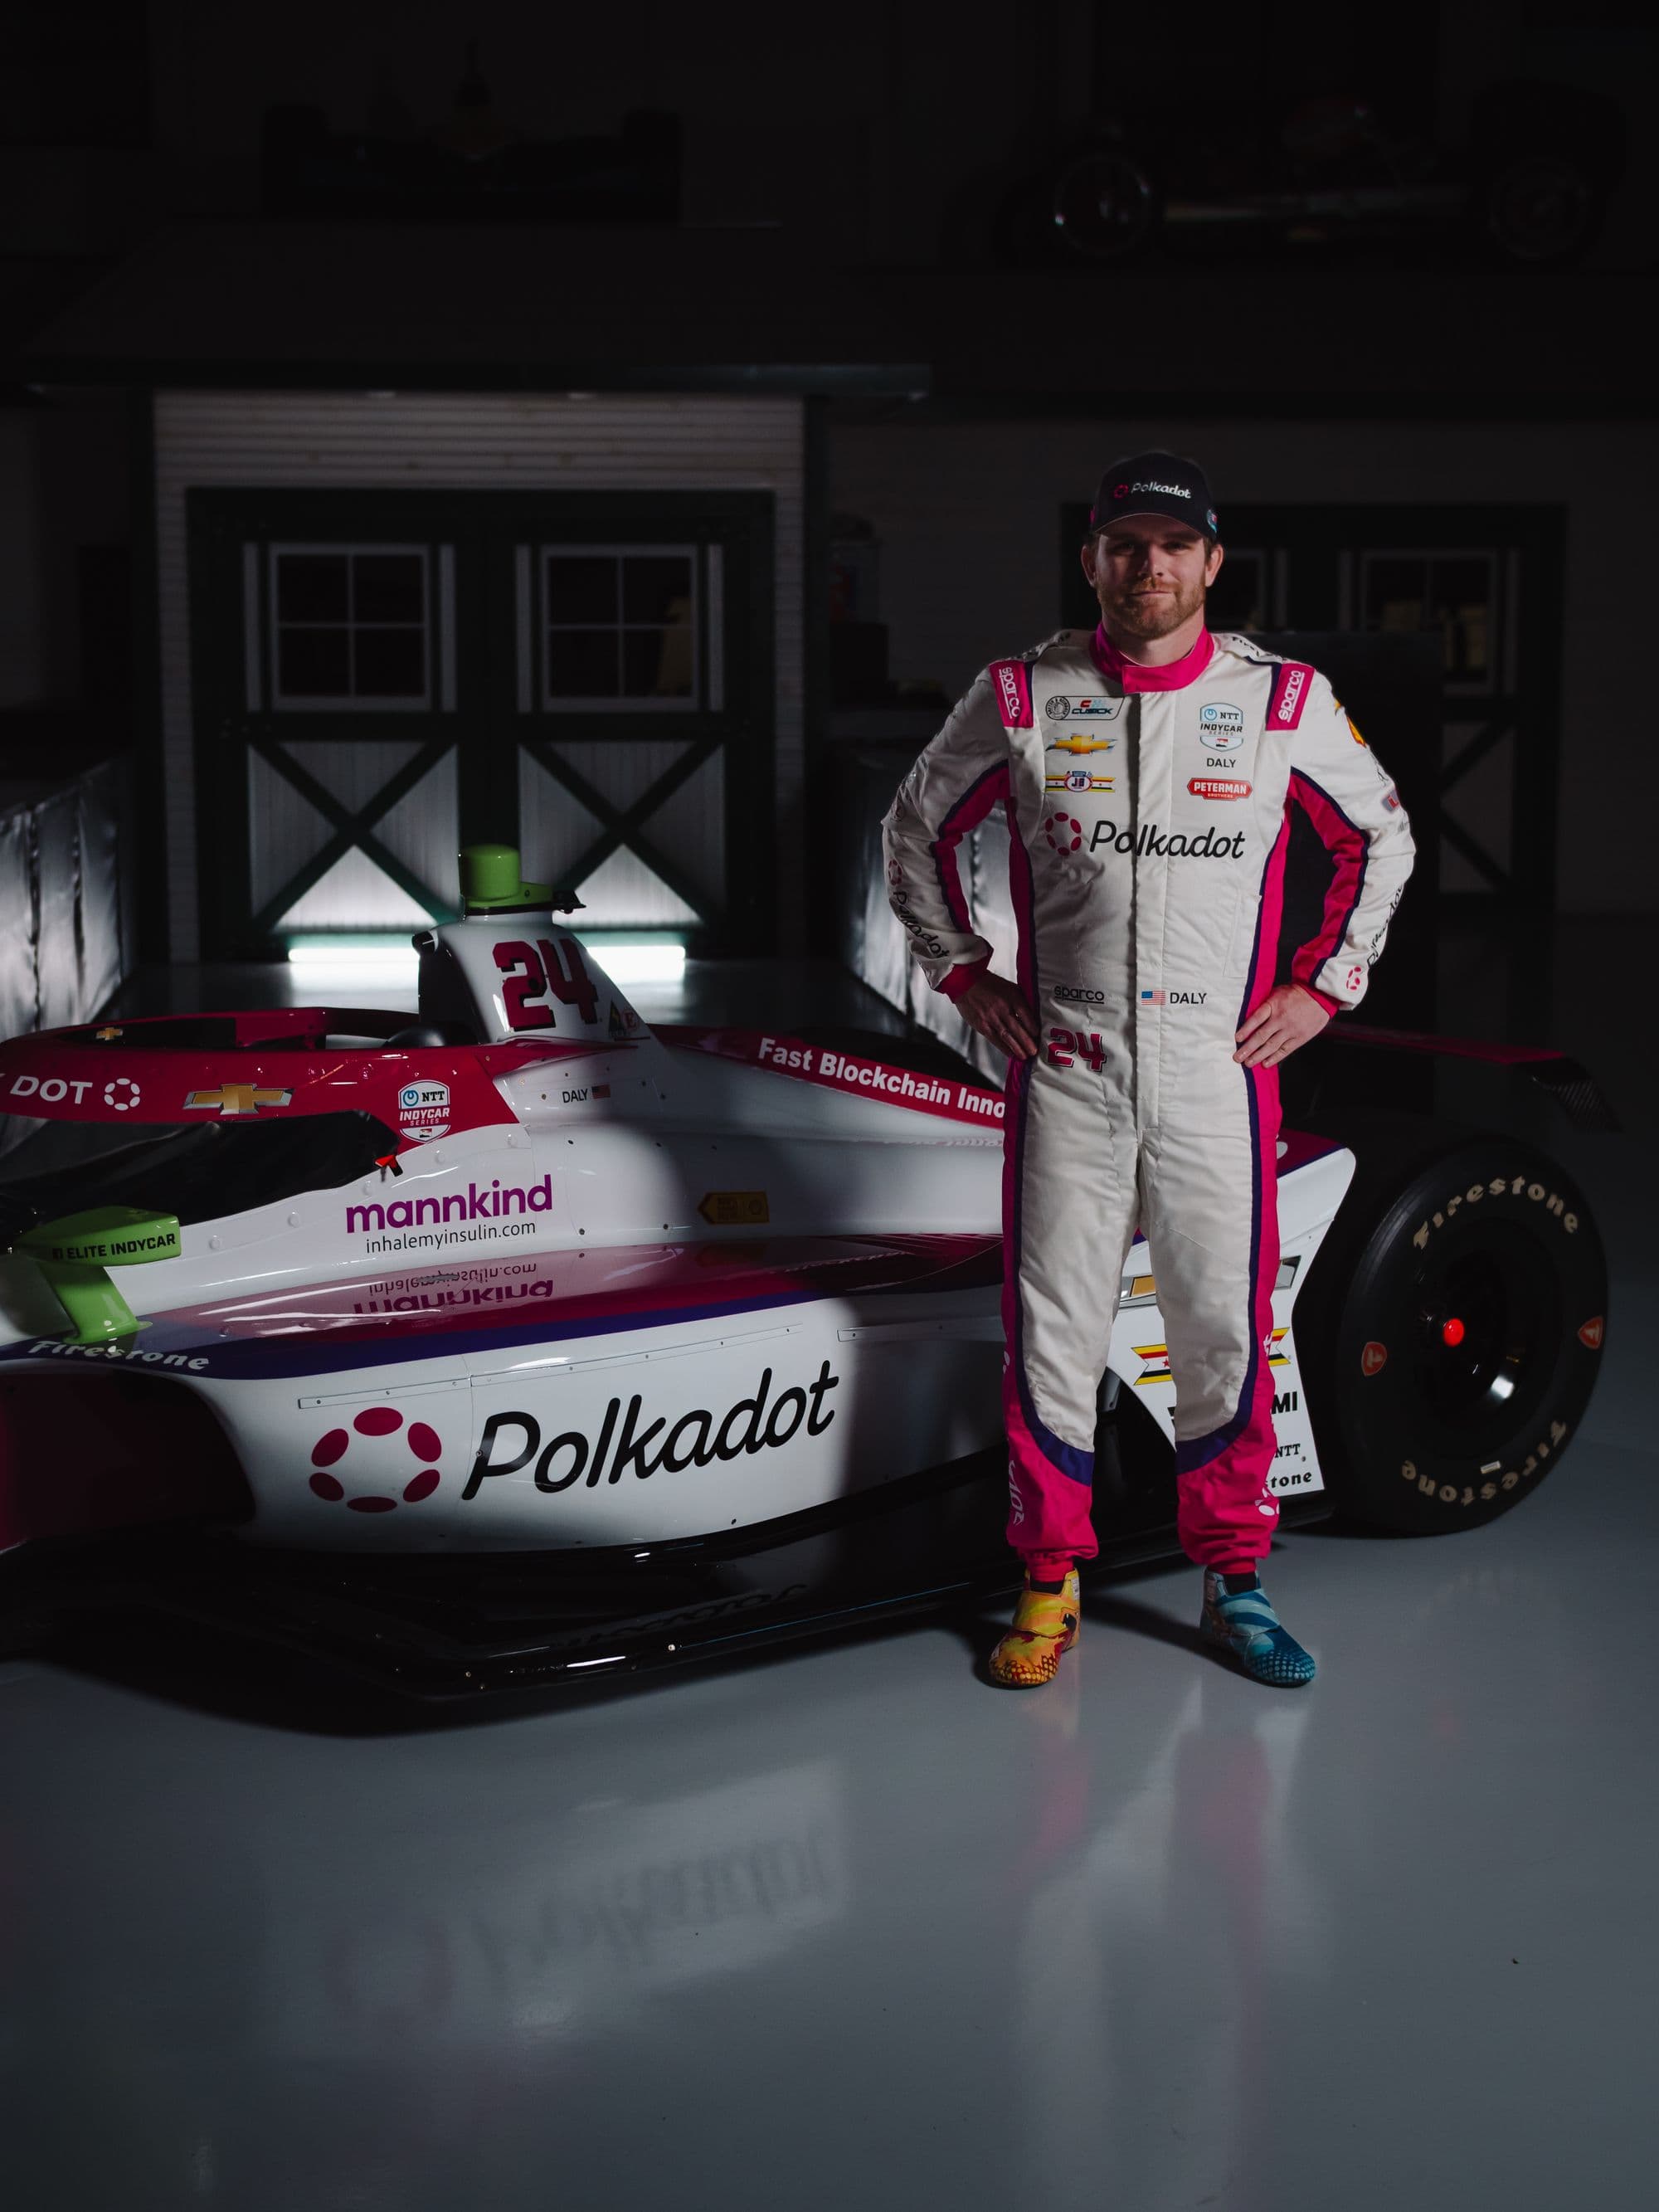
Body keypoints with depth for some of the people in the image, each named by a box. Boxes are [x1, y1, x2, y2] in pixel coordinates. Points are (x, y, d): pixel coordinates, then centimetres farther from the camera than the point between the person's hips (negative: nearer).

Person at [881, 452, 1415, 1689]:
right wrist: (963, 974, 7)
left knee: (1227, 1333, 6)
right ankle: (1051, 1582, 19)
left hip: (1222, 1076, 0)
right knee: (1053, 1332, 4)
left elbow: (1381, 836, 14)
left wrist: (1324, 984, 7)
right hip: (1065, 1075, 0)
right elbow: (918, 828, 14)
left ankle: (1235, 1584, 21)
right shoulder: (1023, 699, 0)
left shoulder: (1284, 701, 1)